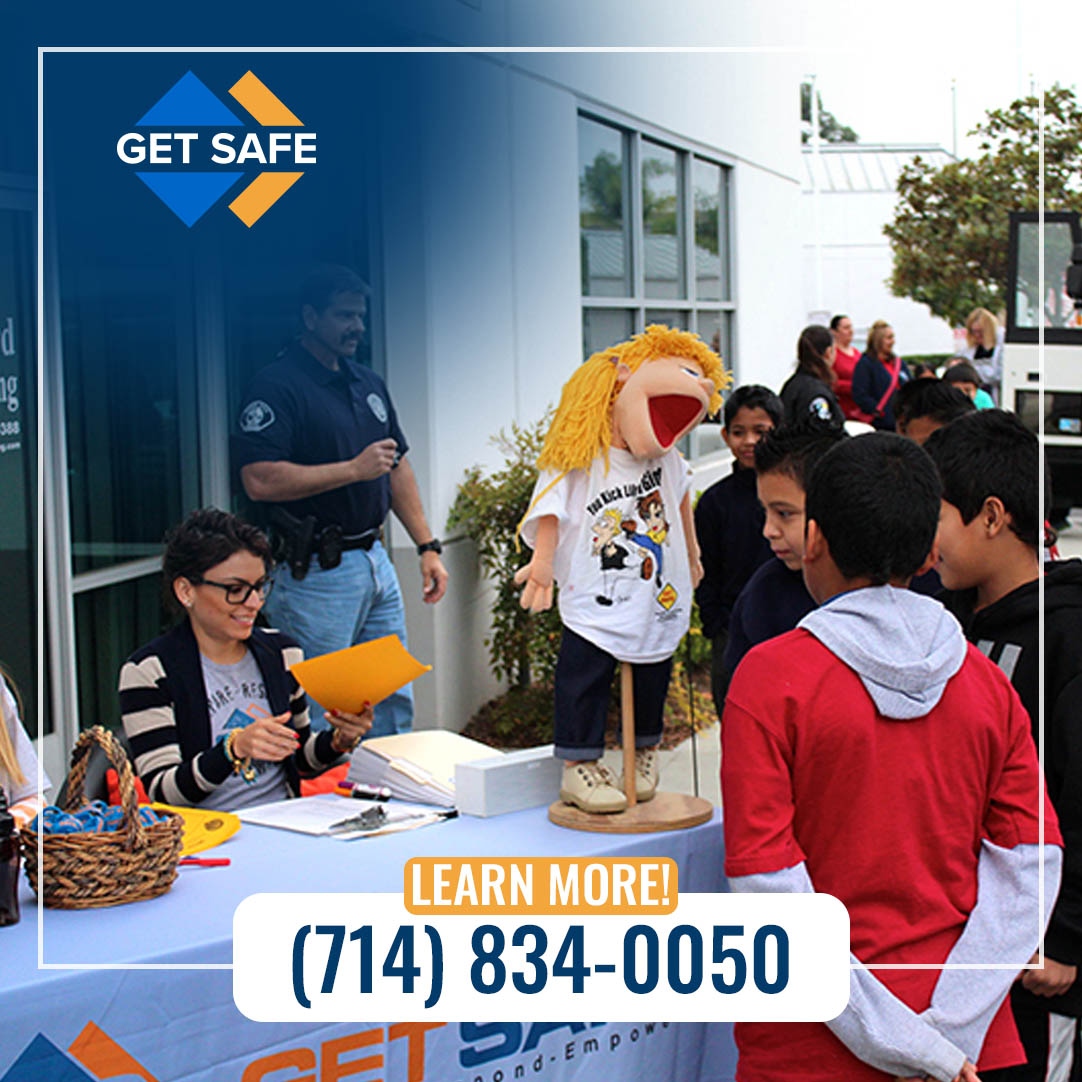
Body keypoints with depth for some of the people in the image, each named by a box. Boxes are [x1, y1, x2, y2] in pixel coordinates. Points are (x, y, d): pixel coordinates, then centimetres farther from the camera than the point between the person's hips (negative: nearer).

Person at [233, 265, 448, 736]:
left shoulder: (369, 383, 15)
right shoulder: (276, 387, -12)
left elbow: (397, 467, 22)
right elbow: (260, 480, -22)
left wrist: (427, 546, 15)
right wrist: (355, 469, -20)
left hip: (375, 561, 8)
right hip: (315, 573, -8)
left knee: (394, 705, 14)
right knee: (318, 719, -4)